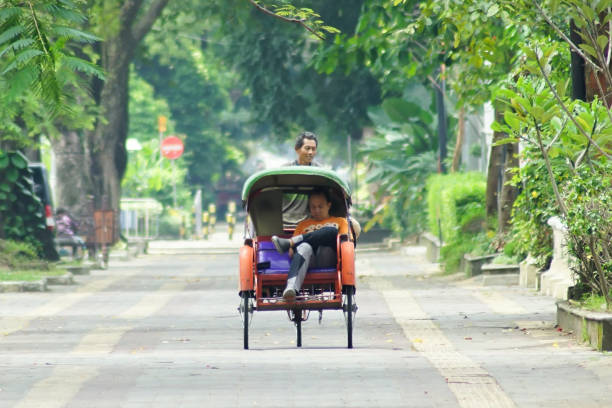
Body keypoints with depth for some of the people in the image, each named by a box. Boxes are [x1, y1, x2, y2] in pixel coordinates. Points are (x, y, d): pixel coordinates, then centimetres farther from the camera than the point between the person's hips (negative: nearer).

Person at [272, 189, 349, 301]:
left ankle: (287, 242, -36)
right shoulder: (303, 225, 37)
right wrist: (291, 249, -4)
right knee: (304, 247, -38)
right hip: (309, 259, 0)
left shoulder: (340, 221, 31)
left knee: (331, 231, -29)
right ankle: (291, 288, -64)